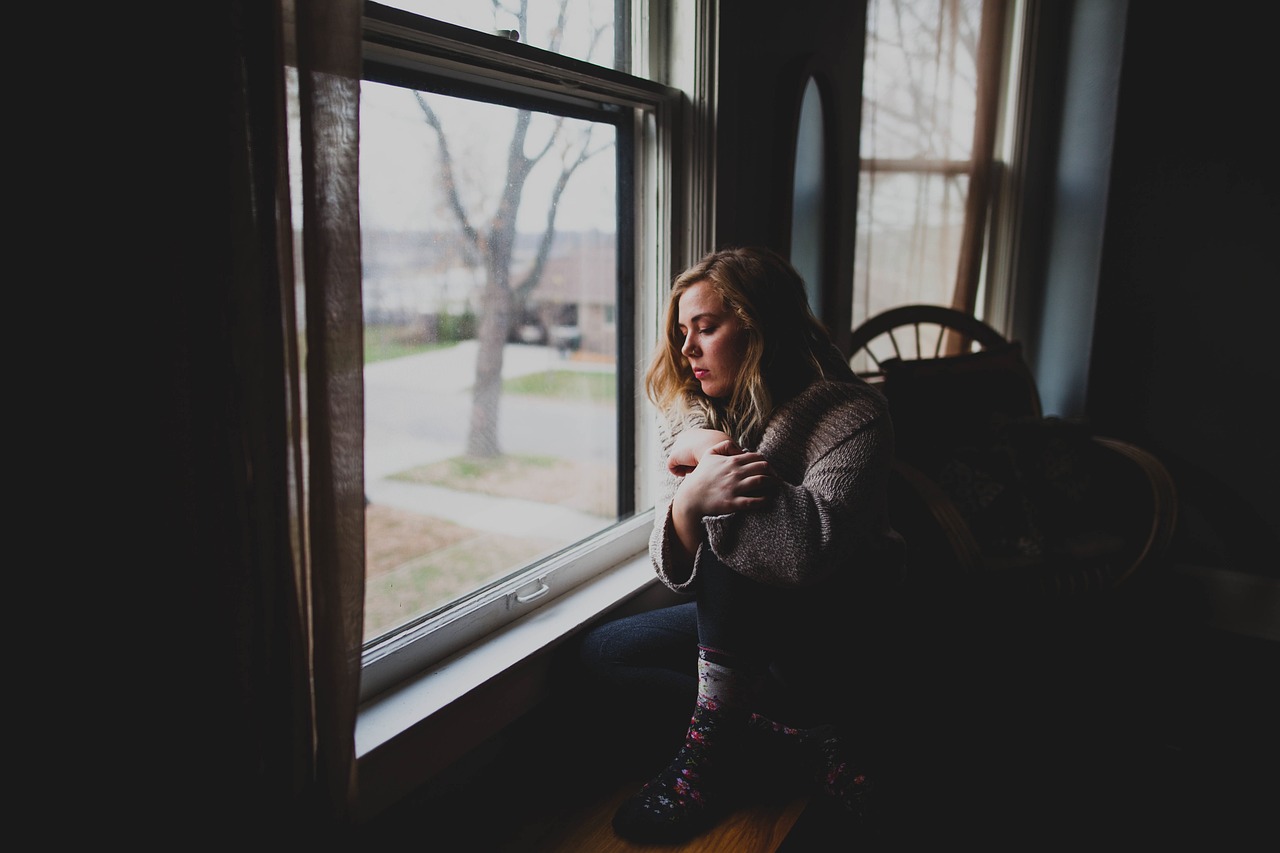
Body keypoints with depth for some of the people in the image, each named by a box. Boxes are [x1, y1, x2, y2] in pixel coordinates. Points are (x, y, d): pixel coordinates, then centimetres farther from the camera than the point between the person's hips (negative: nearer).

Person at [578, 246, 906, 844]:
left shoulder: (850, 414, -19)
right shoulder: (695, 419, -1)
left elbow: (811, 547, -37)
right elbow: (675, 571, -7)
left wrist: (711, 451, -28)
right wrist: (689, 499, -30)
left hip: (838, 637, -7)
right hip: (740, 624, 8)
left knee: (725, 523, -28)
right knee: (602, 653, -4)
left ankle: (712, 742, -21)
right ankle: (803, 740, -15)